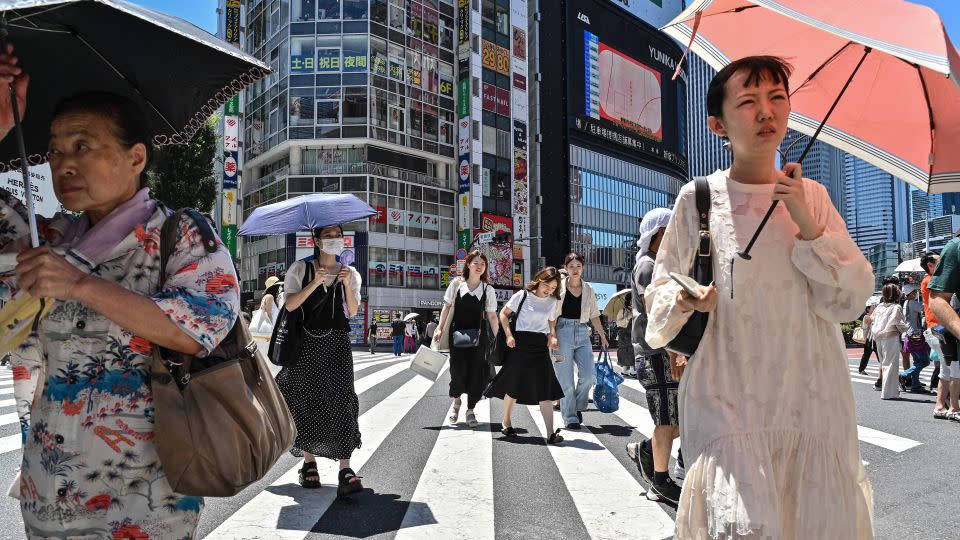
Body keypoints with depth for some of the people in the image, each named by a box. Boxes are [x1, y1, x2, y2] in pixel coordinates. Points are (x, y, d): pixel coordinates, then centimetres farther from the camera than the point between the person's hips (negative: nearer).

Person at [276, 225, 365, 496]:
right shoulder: (301, 269, 5)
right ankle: (309, 463, 18)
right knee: (307, 401, 3)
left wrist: (347, 284, -12)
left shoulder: (350, 272, 12)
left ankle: (345, 469, -12)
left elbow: (353, 311, 2)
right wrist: (315, 283, -16)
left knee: (341, 399, -10)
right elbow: (290, 304, -5)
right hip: (307, 343, 0)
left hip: (338, 343, 1)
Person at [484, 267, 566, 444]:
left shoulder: (553, 302, 7)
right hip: (520, 343, -3)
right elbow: (503, 313, 3)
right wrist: (509, 335, -7)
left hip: (541, 346, 3)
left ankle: (550, 433, -10)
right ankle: (506, 422, 31)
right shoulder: (523, 295, -4)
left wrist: (552, 337, -1)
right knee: (514, 386, 8)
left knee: (546, 389, -7)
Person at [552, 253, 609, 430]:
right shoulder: (558, 287, 1)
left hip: (582, 334, 3)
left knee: (589, 375, -8)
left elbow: (594, 315, 18)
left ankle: (578, 407, 17)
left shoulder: (588, 289, 13)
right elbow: (550, 315, 0)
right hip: (563, 332, -3)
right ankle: (570, 417, 7)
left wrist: (603, 336, 15)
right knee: (566, 379, -3)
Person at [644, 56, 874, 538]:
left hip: (813, 403, 3)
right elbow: (658, 295, 6)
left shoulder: (811, 196, 8)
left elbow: (851, 300, 2)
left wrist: (806, 224, -9)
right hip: (726, 403, -3)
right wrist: (683, 302, -16)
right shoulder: (698, 197, 1)